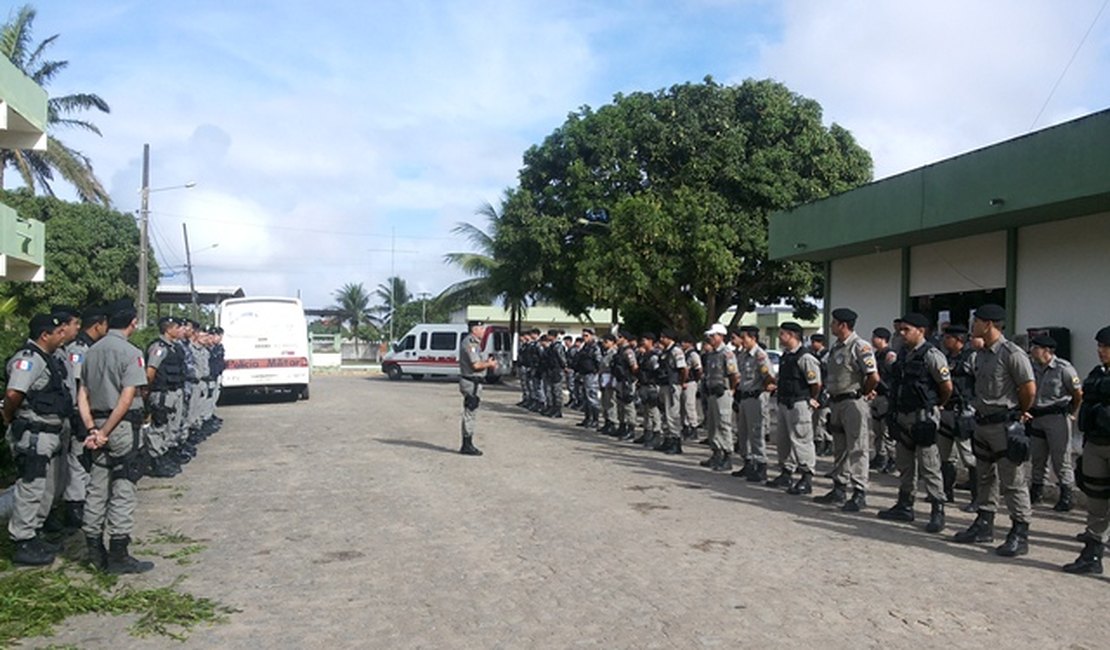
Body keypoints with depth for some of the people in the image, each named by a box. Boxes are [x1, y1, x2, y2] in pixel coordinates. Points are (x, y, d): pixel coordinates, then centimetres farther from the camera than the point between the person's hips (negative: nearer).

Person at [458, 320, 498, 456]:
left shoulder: (474, 342, 17)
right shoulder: (469, 343, -17)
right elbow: (476, 365, -23)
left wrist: (487, 362, 7)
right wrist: (489, 364, -8)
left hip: (474, 382, 11)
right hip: (471, 382, -11)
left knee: (470, 414, 14)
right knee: (470, 414, -5)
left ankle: (468, 444, 21)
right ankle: (467, 446, 0)